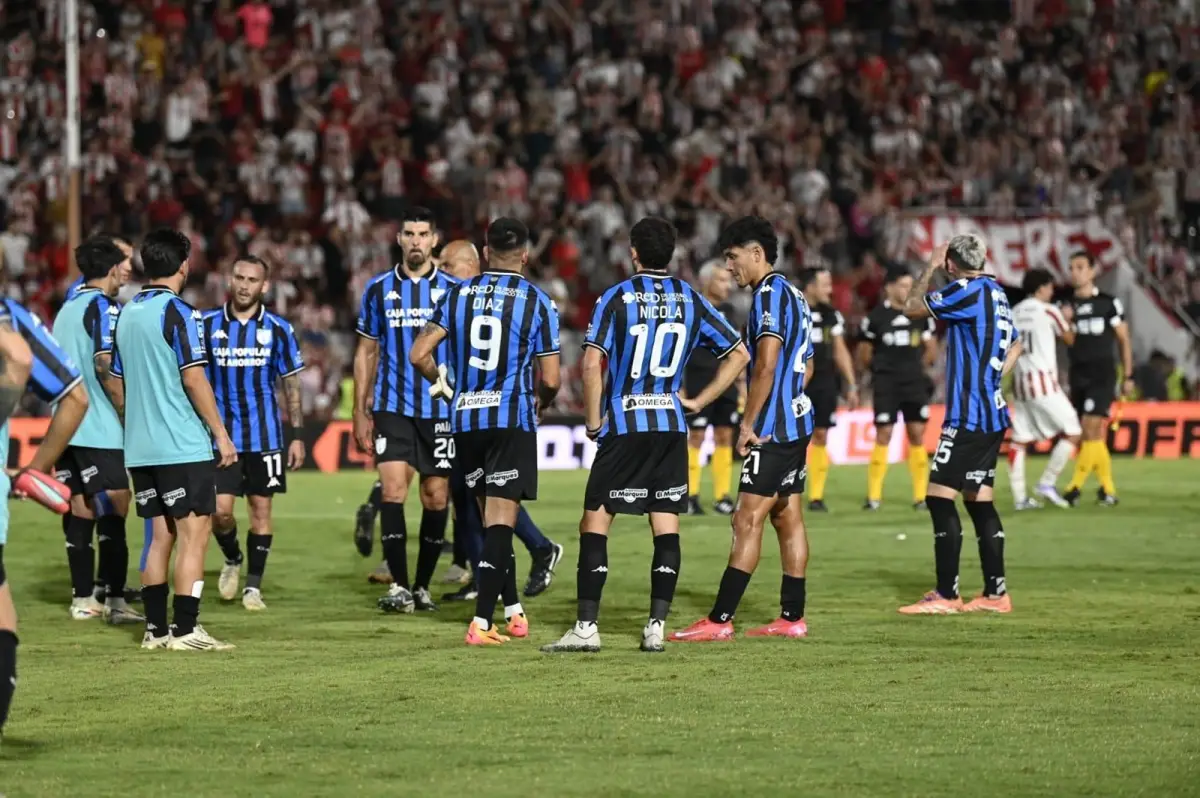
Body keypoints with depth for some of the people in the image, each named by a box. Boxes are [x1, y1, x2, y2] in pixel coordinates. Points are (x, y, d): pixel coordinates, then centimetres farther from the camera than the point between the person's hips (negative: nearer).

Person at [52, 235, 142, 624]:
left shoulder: (68, 306, 16)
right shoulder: (104, 307, -9)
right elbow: (105, 365, -18)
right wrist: (130, 413, -10)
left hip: (66, 426, 8)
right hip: (97, 430, -8)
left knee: (78, 509, 9)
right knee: (113, 508, -6)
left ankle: (83, 598, 12)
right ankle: (113, 599, -10)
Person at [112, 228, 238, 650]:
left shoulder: (128, 312, 11)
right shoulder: (178, 312, -11)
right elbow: (193, 378, -15)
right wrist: (221, 433, -10)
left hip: (140, 448, 7)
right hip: (183, 445, -7)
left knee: (161, 536, 12)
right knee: (193, 533, -4)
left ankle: (156, 628, 11)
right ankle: (185, 630, -7)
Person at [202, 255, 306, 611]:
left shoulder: (278, 329, 1)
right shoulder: (207, 325, 0)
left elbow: (291, 385, 6)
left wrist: (297, 435, 1)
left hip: (264, 434, 0)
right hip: (220, 433, 0)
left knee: (260, 509, 3)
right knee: (219, 510, -7)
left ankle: (254, 585, 14)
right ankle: (232, 559, 23)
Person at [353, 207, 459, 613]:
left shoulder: (453, 290, 3)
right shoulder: (378, 290, 6)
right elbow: (366, 354, 11)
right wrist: (360, 413, 7)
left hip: (441, 410, 0)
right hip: (392, 408, 0)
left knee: (436, 498, 3)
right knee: (392, 491, -12)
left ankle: (422, 586, 15)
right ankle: (399, 585, -8)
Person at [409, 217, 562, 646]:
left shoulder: (457, 294, 5)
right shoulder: (536, 301, -3)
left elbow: (419, 354, 0)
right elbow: (550, 379, -5)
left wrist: (444, 383, 19)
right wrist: (541, 402, 17)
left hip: (466, 418, 4)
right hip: (512, 418, -4)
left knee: (493, 517, 17)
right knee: (500, 521, -4)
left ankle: (514, 611, 24)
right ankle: (482, 622, -13)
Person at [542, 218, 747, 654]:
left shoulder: (617, 298, -6)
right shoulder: (691, 301, 7)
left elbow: (592, 363, -15)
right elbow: (737, 355, 10)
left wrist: (594, 421, -4)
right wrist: (698, 402, 12)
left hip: (623, 426, -4)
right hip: (671, 426, 4)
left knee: (594, 524, 1)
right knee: (666, 527, 6)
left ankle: (586, 626, -4)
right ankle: (656, 627, 3)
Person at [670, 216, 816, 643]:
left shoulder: (770, 295, -14)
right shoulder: (794, 295, 17)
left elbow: (766, 365, -21)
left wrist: (748, 424, -17)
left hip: (772, 429, -10)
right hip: (796, 422, 10)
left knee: (748, 522, -10)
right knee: (788, 519, 11)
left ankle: (720, 620, -11)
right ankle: (792, 617, 12)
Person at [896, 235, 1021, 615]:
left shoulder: (967, 291, -13)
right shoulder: (995, 292, 14)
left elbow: (912, 309, -6)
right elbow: (1015, 346, 28)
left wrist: (930, 267, 6)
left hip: (968, 416, -9)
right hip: (992, 414, 9)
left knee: (940, 497, -8)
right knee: (979, 500, 12)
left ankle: (946, 595, -10)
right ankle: (995, 593, 13)